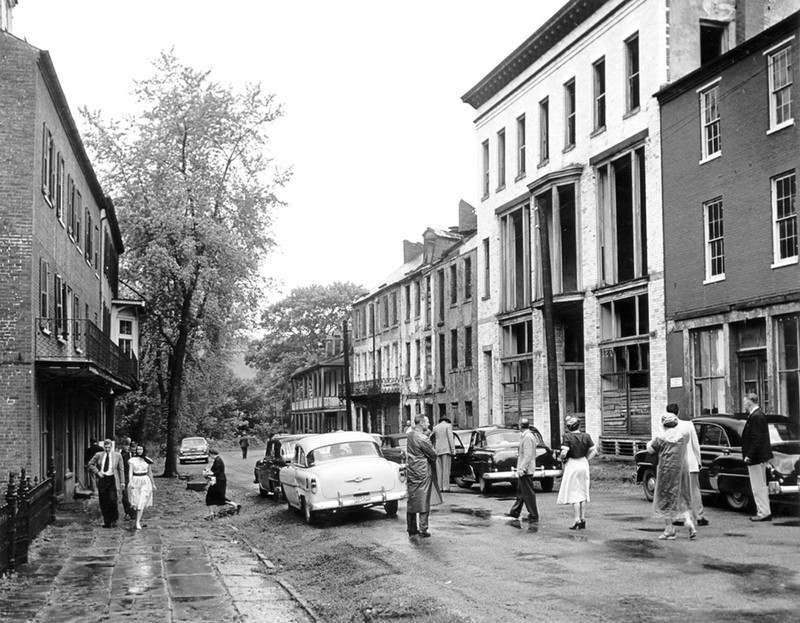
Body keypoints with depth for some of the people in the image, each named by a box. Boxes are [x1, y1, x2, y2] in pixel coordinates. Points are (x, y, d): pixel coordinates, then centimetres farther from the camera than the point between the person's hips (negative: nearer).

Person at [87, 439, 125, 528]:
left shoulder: (117, 455, 6)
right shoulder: (98, 455, 7)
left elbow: (121, 469, 8)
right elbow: (90, 464, 12)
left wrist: (122, 481, 3)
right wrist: (97, 472, -3)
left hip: (112, 479, -2)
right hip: (102, 479, 2)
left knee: (113, 500, -11)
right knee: (104, 502, 3)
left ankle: (114, 520, 4)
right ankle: (106, 521, 12)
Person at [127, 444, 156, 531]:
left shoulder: (147, 460, 6)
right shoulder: (132, 460, 1)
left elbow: (150, 473, 14)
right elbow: (130, 472, -6)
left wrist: (153, 484, 17)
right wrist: (130, 482, -20)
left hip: (145, 482, 0)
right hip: (135, 482, 0)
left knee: (142, 503, -10)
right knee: (135, 503, 3)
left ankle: (137, 523, -11)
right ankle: (139, 520, 27)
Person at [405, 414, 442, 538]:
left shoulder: (410, 435, 7)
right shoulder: (423, 439, -18)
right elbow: (433, 455, -12)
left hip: (411, 471, 8)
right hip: (422, 473, -8)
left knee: (411, 501, 12)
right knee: (424, 502, 0)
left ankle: (412, 529, 18)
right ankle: (423, 530, 3)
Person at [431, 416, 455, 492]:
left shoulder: (435, 427, 15)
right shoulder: (448, 425, 2)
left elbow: (432, 439, 15)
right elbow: (450, 437, -7)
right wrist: (453, 449, -9)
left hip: (437, 450, 4)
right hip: (446, 449, -4)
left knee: (439, 470, 5)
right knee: (446, 469, -5)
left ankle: (439, 487, 1)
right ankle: (446, 487, -9)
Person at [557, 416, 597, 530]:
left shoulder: (567, 437, -14)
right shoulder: (586, 436, 1)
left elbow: (564, 453, -22)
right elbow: (594, 451, 0)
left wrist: (562, 458, -1)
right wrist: (586, 460, 8)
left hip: (572, 465, -5)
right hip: (584, 464, 5)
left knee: (574, 493, 1)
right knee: (583, 493, 14)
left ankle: (577, 520, -2)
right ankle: (583, 519, 16)